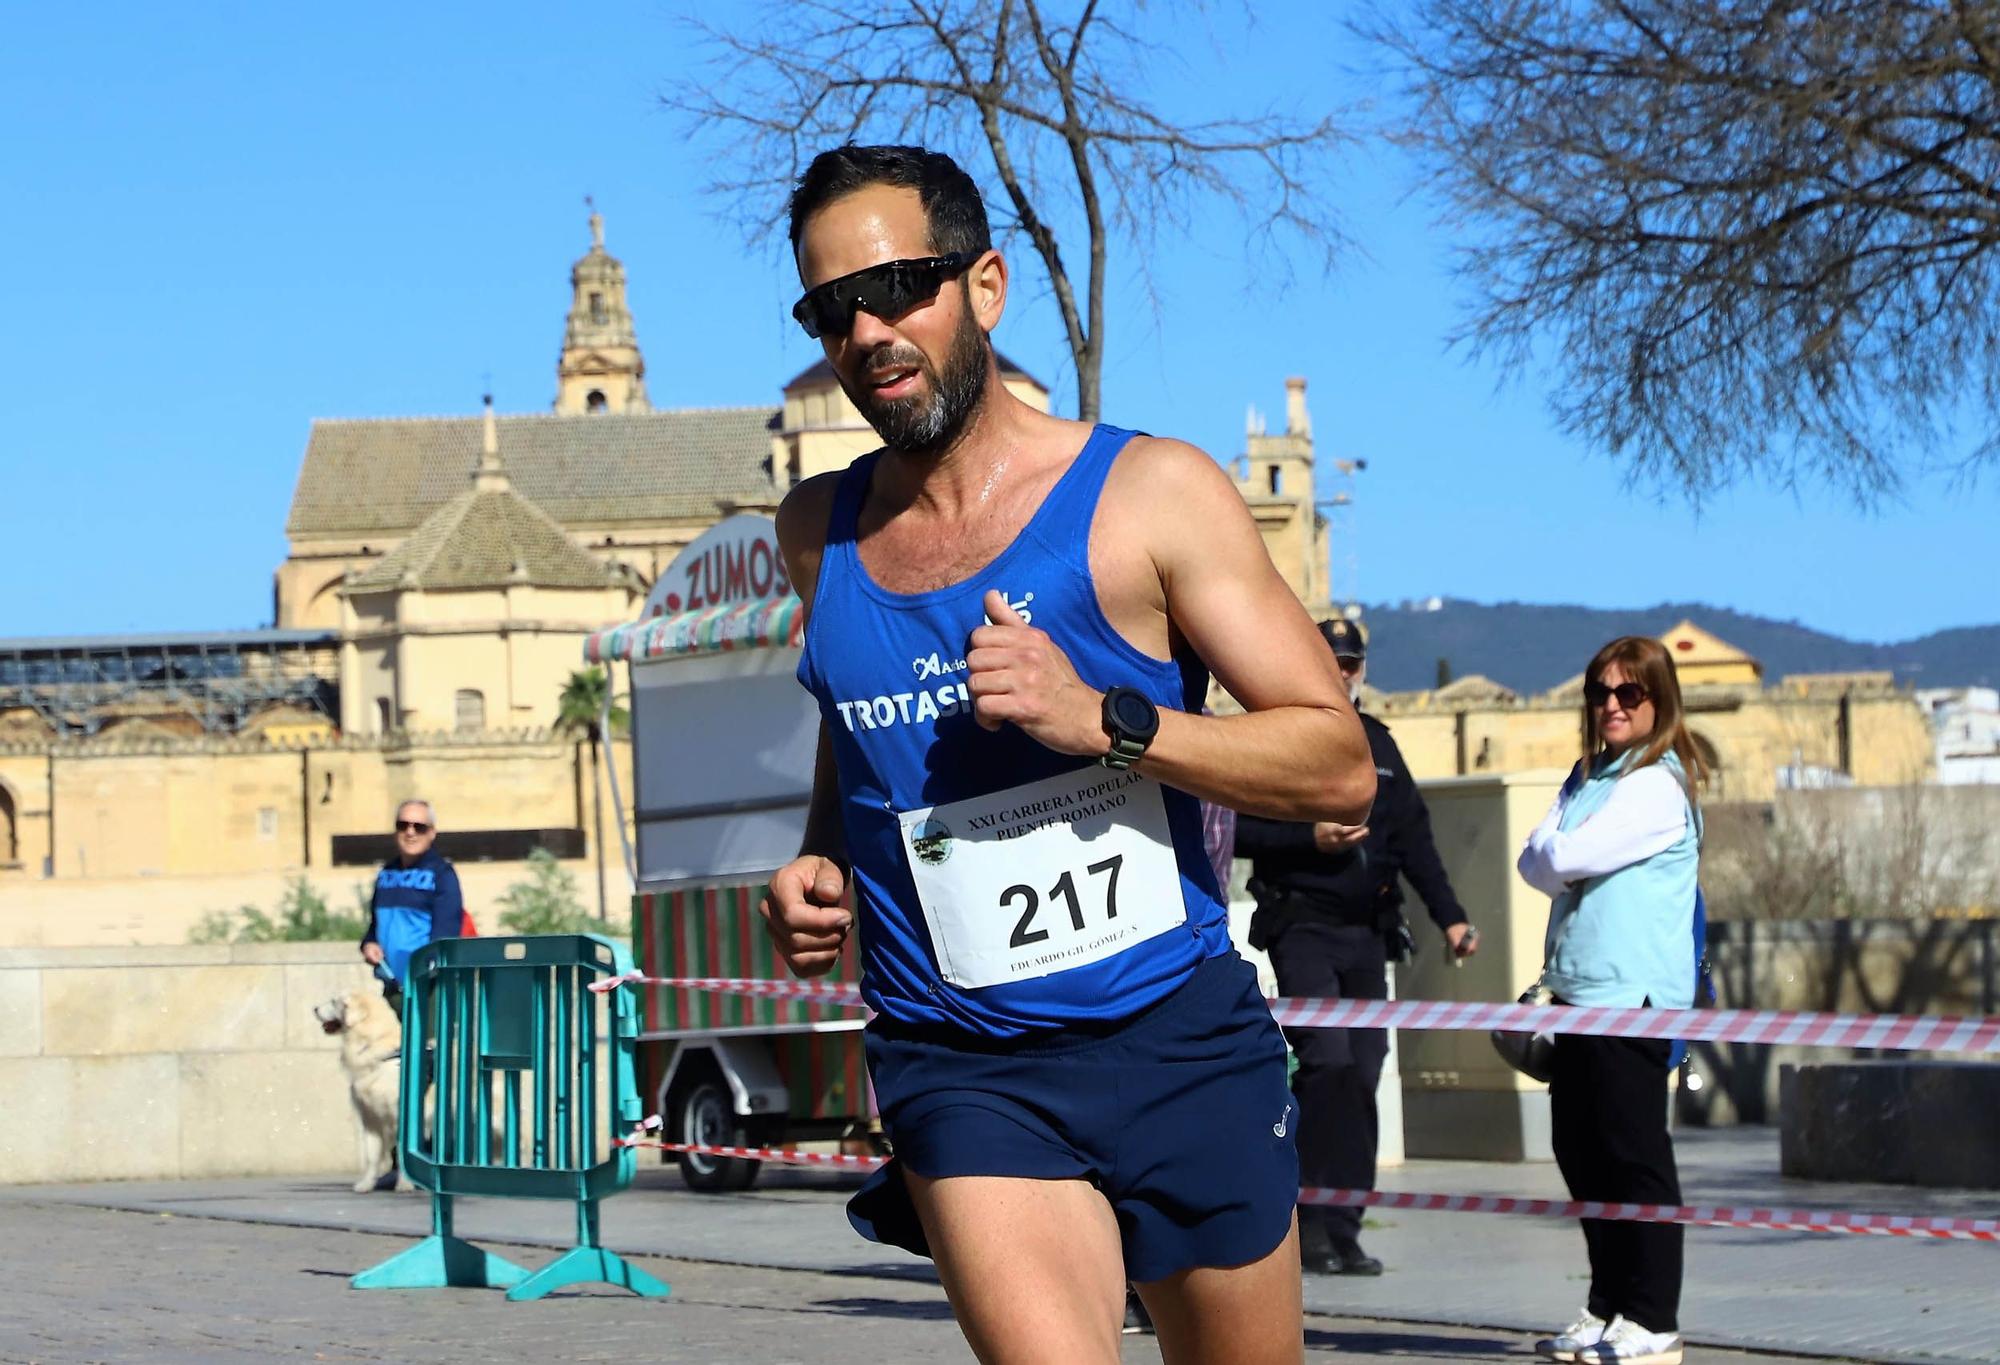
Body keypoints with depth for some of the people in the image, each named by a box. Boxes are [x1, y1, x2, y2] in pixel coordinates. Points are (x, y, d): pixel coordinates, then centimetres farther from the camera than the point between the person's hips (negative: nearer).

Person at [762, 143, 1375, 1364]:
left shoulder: (1152, 495, -4)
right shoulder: (818, 533, 9)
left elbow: (1341, 768, -7)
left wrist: (1102, 719, -19)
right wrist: (820, 863, 8)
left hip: (1184, 1045, -1)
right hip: (963, 1070, 1)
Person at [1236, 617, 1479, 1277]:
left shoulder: (1378, 745, 18)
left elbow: (1414, 838, 19)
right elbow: (1236, 828, -5)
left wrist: (1449, 915, 12)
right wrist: (1310, 837, -15)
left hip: (1367, 933, 6)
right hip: (1302, 927, -6)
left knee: (1361, 1074, 2)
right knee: (1329, 1062, -18)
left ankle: (1343, 1231, 6)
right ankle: (1310, 1225, -14)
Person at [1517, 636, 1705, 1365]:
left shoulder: (1658, 786, -10)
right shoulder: (1589, 778, 18)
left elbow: (1568, 857, -17)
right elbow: (1535, 858, 9)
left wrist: (1556, 854, 4)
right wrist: (1561, 861, -10)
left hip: (1634, 993, -9)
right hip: (1577, 990, 9)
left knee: (1633, 1155, -6)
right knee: (1580, 1152, 12)